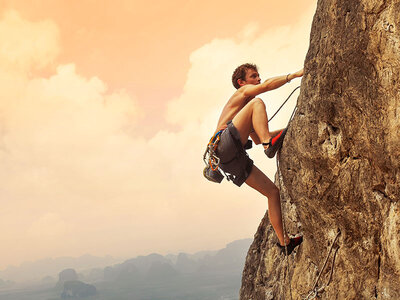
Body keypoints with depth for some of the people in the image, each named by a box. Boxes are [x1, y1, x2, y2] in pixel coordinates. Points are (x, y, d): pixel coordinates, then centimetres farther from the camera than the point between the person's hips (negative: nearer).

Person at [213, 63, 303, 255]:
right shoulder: (242, 92, 12)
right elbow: (268, 85, -8)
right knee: (257, 103, -16)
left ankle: (284, 241, 9)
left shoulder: (243, 107, 37)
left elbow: (256, 139, 39)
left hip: (234, 161, 9)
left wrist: (285, 130, 35)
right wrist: (295, 75, -4)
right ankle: (269, 145, -32)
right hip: (225, 144, -9)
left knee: (273, 191, 6)